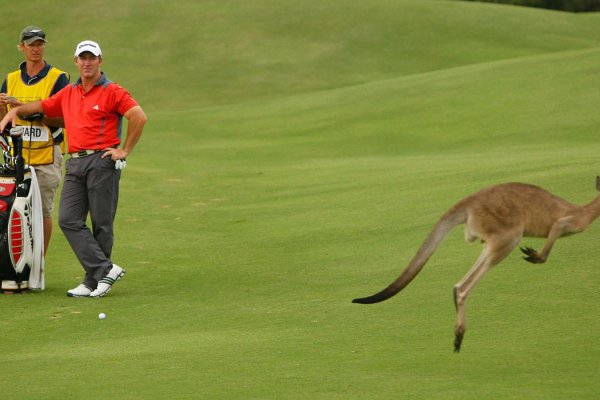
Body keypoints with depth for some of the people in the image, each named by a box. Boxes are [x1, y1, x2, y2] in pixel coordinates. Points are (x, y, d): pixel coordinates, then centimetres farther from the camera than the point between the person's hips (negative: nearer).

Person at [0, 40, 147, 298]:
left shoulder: (112, 92, -3)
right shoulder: (68, 94, 17)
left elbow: (139, 117, -12)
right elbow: (41, 107, 31)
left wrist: (125, 150, -10)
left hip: (102, 161, -6)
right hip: (75, 163, 6)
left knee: (101, 223, -2)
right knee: (68, 219, -7)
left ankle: (93, 282, 1)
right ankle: (105, 269, -10)